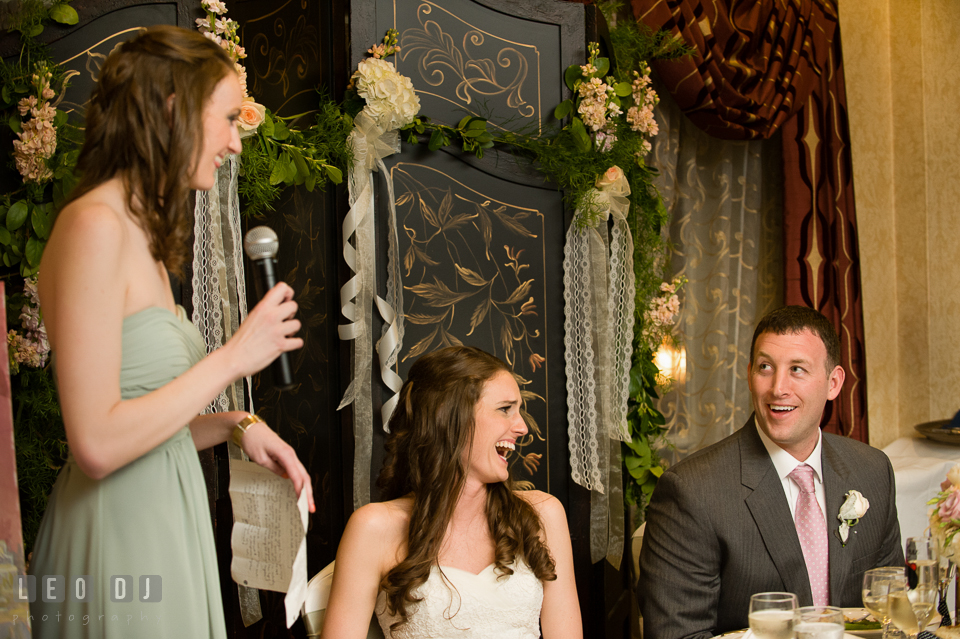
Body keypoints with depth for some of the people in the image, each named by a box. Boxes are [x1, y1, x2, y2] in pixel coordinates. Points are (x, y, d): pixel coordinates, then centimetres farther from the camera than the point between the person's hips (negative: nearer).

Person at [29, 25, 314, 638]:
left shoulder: (141, 232, 12)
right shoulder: (94, 226, -17)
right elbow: (97, 443, -23)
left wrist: (237, 426, 3)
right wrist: (233, 358, -16)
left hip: (164, 528, 9)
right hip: (117, 538, -9)